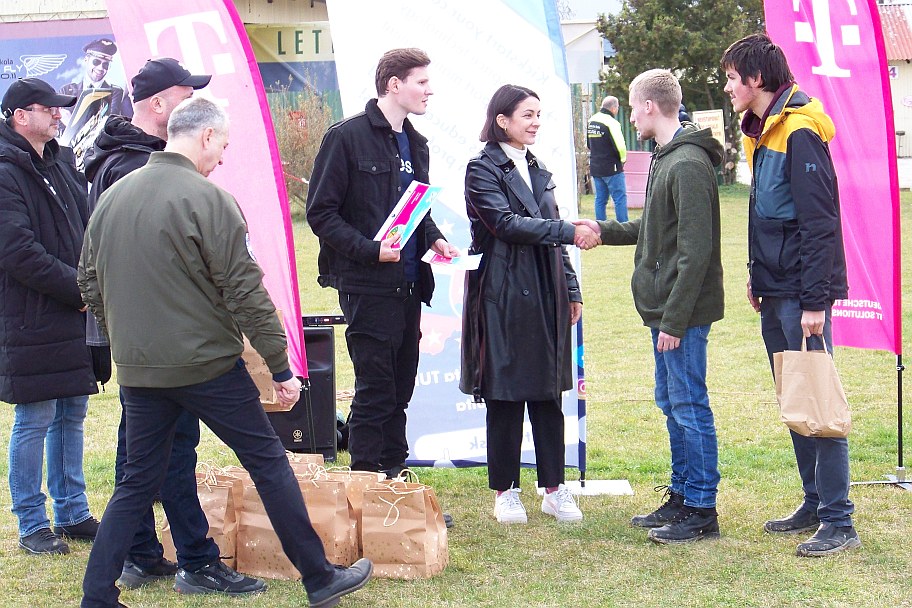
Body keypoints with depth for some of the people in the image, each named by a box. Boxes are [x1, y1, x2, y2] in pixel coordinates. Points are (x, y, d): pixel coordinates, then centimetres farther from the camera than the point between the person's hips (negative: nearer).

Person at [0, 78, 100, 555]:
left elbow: (87, 227, 19)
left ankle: (73, 514, 25)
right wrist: (80, 288, -16)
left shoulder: (62, 163, 14)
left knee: (71, 416, 14)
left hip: (74, 317, 8)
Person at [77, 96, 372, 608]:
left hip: (138, 369, 6)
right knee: (269, 463, 6)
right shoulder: (207, 199, -13)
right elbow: (245, 292, -14)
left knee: (139, 481, 15)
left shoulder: (113, 197, 7)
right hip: (206, 364, -6)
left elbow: (91, 284, 14)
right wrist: (281, 368, -9)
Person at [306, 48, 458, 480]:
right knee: (374, 392, -3)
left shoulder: (415, 143, 16)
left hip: (408, 283, 8)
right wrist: (370, 249, -20)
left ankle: (396, 478, 24)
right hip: (368, 286, -8)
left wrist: (433, 237, 6)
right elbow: (320, 213, -10)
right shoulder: (347, 137, -9)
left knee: (400, 390, 14)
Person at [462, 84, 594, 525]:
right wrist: (568, 231, -23)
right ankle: (505, 491, 11)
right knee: (505, 394, 0)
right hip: (504, 295, -6)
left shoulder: (538, 171, 17)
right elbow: (506, 223, -18)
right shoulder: (482, 170, -4)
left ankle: (554, 488, 14)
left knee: (549, 392, 7)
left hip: (546, 296, 6)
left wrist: (571, 290, 14)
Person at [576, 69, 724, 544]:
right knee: (671, 402, 16)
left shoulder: (688, 165, -18)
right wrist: (605, 231, 26)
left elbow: (695, 250, -21)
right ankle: (681, 497, 27)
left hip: (683, 312, -10)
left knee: (689, 406, -3)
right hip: (664, 308, 10)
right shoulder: (665, 158, 14)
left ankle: (701, 511, 6)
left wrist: (675, 320, -21)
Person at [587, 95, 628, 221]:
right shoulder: (611, 122, -16)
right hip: (612, 168, -8)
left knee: (600, 199, 12)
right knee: (620, 198, -3)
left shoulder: (591, 121, 9)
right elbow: (620, 145, -21)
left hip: (595, 168, 8)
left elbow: (588, 144, 21)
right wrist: (622, 158, -3)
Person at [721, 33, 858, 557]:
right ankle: (815, 505, 24)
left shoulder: (800, 131, -15)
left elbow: (819, 221, -19)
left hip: (802, 294, -10)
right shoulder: (763, 131, 14)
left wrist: (815, 302, -20)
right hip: (775, 295, 10)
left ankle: (839, 523, -1)